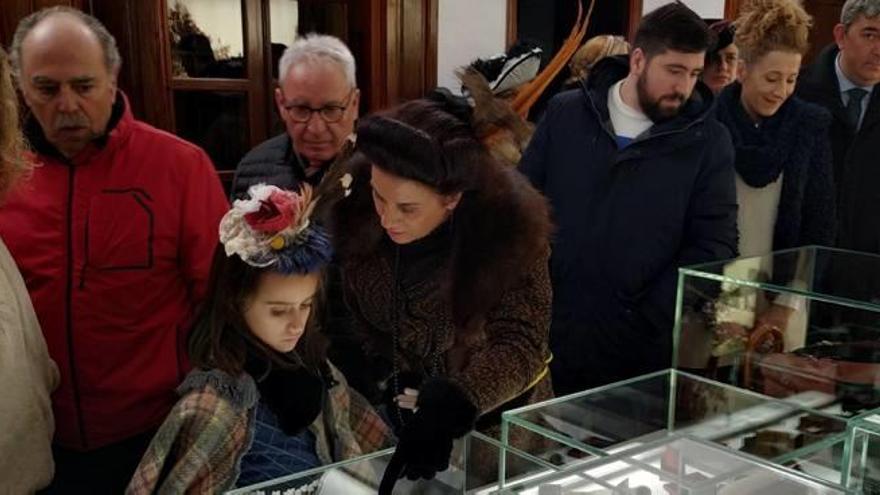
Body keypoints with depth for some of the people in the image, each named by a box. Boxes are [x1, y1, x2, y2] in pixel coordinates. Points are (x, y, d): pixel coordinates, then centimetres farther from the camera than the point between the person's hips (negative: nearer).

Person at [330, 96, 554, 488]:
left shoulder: (509, 226, -28)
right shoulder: (355, 209, -18)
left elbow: (519, 344, -28)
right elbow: (351, 311, -4)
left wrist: (449, 408, -42)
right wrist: (380, 372, -18)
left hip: (495, 419, -2)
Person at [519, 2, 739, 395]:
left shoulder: (708, 139, -2)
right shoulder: (565, 114, 2)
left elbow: (714, 243, -5)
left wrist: (649, 318, -15)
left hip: (645, 348, -1)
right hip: (551, 335, 1)